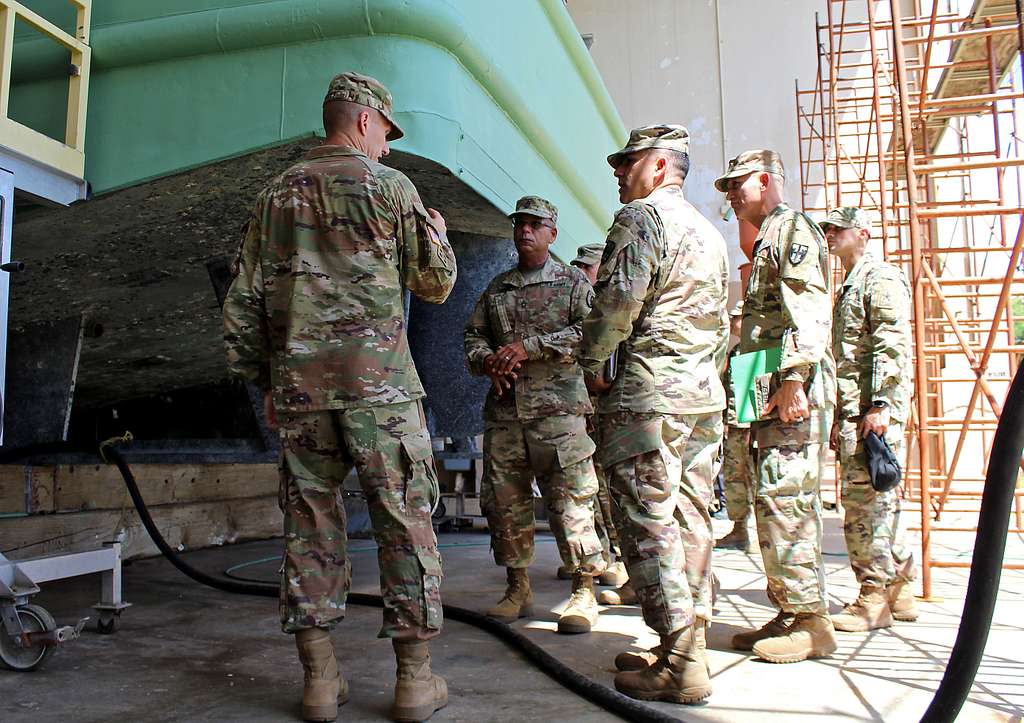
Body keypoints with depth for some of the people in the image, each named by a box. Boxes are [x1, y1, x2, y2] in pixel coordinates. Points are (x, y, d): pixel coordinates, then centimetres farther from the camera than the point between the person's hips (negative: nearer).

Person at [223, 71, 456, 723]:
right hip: (379, 382, -4)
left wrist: (264, 380, 19)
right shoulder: (389, 185, 1)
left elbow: (243, 301, 13)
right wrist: (438, 232, 25)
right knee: (405, 523, 3)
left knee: (311, 527, 9)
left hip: (298, 386, 5)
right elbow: (435, 283, 6)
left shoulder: (276, 195, 15)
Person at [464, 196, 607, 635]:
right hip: (503, 407, 5)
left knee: (570, 498, -6)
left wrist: (529, 347, -12)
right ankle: (517, 589, 19)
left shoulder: (573, 281, 8)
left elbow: (589, 331, -6)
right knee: (503, 499, 6)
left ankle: (584, 592, 4)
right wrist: (488, 360, -3)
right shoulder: (496, 288, 21)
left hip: (558, 405, -4)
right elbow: (473, 335, 20)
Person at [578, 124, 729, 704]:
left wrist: (593, 363, -6)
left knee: (650, 526, -5)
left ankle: (678, 667, -2)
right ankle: (690, 645, 18)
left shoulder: (642, 216, -5)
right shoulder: (710, 232, 24)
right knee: (691, 522, 11)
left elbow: (619, 297, -19)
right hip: (705, 396, 9)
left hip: (648, 394, -9)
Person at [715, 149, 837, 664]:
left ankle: (810, 621, -4)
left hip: (793, 391, -10)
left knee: (783, 500, -12)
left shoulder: (793, 228, -2)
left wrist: (793, 378, -24)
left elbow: (808, 308, -16)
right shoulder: (768, 240, 27)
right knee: (775, 504, 10)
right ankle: (791, 614, 17)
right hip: (772, 395, 10)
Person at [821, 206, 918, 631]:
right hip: (854, 409, 10)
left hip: (874, 409, -10)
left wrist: (879, 405, -24)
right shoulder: (849, 286, 26)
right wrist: (840, 418, 23)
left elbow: (893, 345, -16)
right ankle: (899, 592, 20)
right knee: (879, 501, 12)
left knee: (864, 500, -10)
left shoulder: (880, 278, -4)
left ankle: (875, 599, -4)